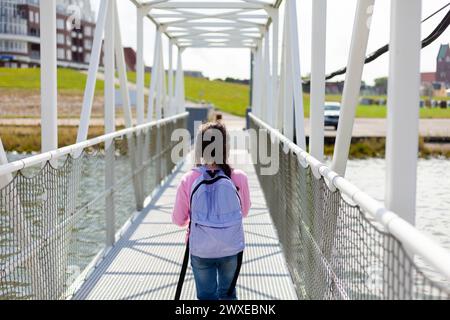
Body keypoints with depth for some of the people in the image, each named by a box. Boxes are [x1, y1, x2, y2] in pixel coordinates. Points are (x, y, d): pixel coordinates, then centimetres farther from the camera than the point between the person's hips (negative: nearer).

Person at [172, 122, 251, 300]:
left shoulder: (188, 180, -14)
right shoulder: (239, 178, -14)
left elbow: (178, 220, -3)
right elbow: (244, 212, 4)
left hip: (201, 251, 0)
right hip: (232, 249, 1)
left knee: (206, 296, 15)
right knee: (228, 294, 22)